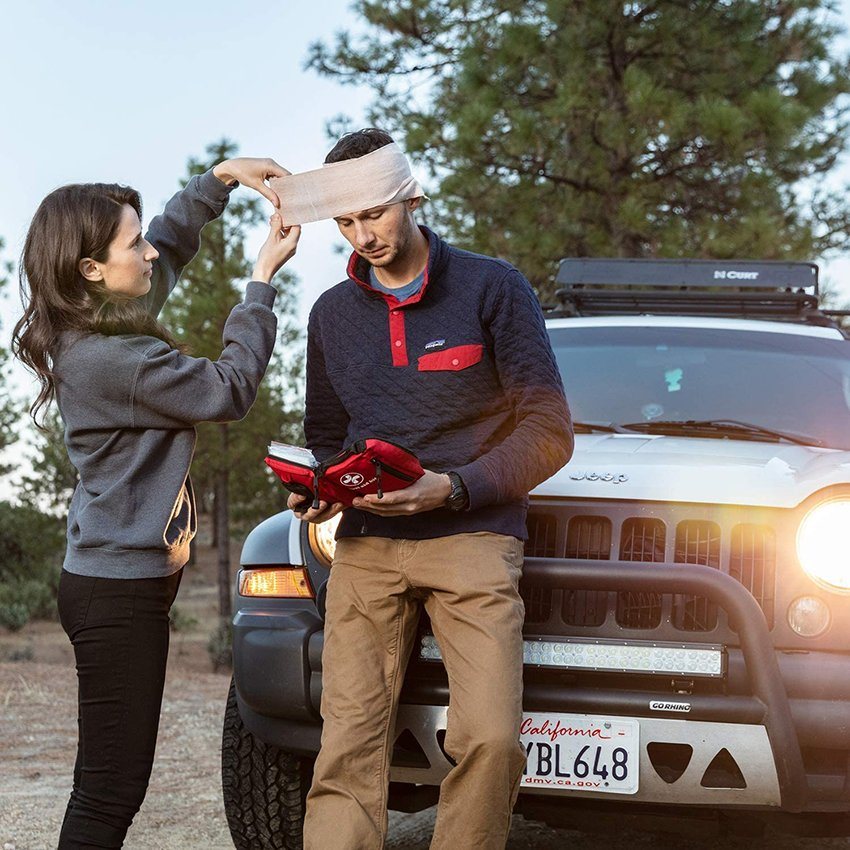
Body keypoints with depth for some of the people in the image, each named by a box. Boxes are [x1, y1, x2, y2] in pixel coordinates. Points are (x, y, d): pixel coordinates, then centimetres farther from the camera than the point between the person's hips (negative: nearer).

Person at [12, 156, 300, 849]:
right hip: (121, 591, -10)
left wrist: (220, 179, 14)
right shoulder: (110, 357, -21)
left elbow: (171, 239, 26)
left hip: (113, 578, 10)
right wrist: (263, 280, -5)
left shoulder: (91, 330, 9)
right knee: (112, 790, -8)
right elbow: (229, 391, -12)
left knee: (107, 783, 14)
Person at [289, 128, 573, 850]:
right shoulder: (331, 314, 17)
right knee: (349, 744, -10)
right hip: (366, 547, 3)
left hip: (473, 539, -3)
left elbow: (549, 431, -1)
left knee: (490, 739, -19)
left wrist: (454, 488, -14)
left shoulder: (492, 288, 2)